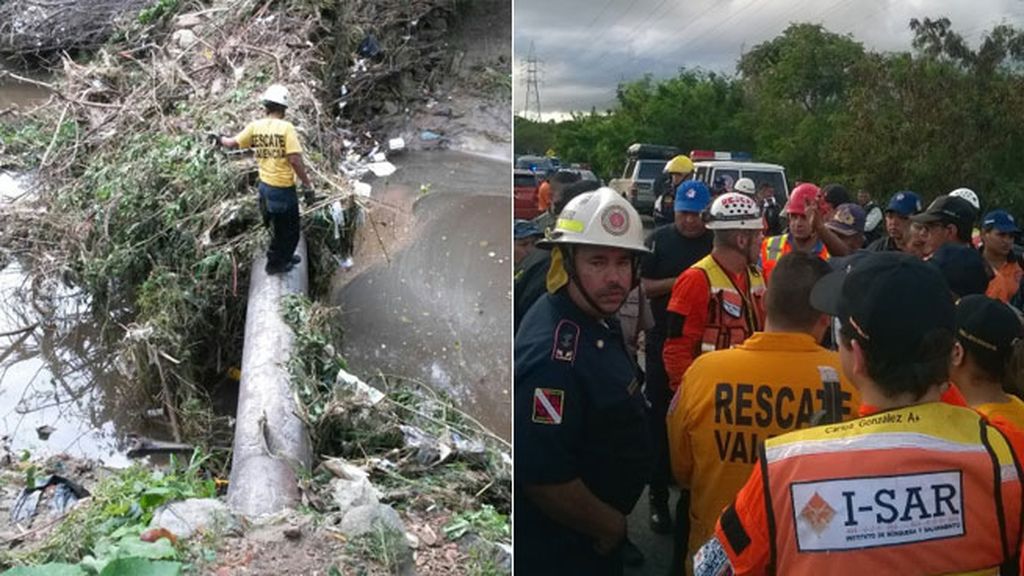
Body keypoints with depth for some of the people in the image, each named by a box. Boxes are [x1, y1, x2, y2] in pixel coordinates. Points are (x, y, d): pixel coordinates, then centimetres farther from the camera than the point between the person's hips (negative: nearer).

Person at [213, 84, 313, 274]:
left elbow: (232, 143, 5)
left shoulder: (255, 126, -2)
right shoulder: (286, 128, -17)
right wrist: (308, 185, -14)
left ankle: (284, 257, 42)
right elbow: (295, 160, -21)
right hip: (283, 188, -6)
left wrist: (219, 139, 27)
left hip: (265, 185, 6)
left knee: (278, 227, 26)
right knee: (287, 230, 14)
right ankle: (275, 263, 28)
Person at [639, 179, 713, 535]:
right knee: (661, 419, 4)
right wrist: (677, 282, -17)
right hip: (663, 343, -1)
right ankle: (659, 496, 13)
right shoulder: (659, 240, 1)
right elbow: (642, 286, -3)